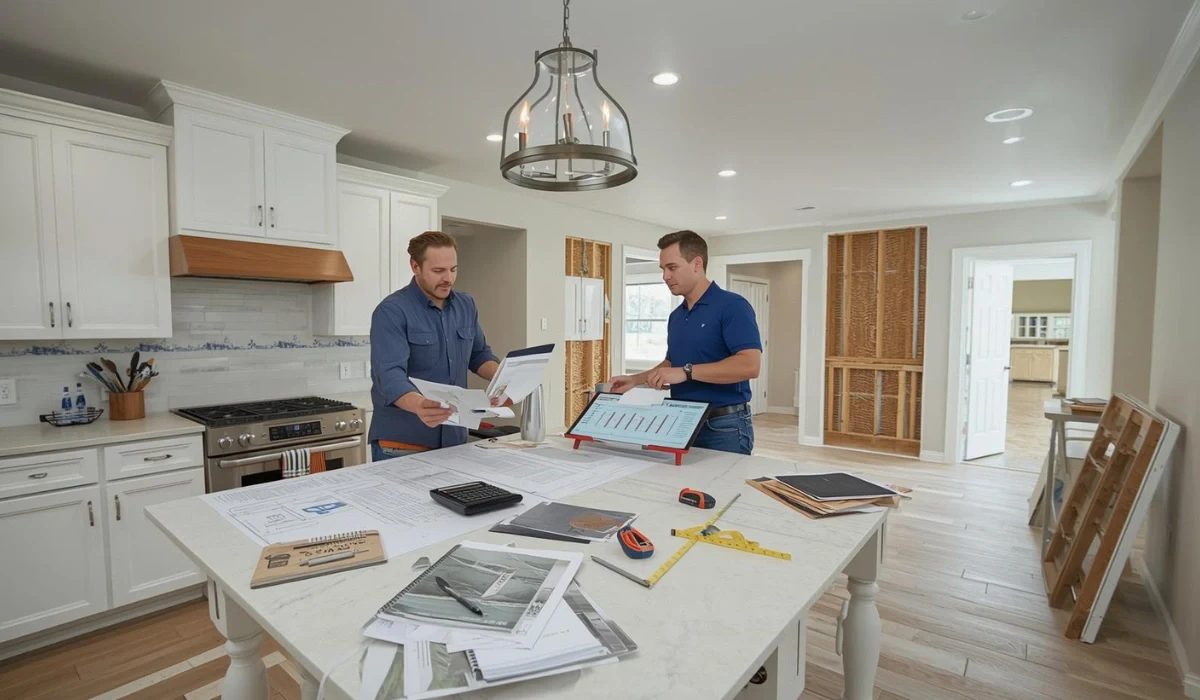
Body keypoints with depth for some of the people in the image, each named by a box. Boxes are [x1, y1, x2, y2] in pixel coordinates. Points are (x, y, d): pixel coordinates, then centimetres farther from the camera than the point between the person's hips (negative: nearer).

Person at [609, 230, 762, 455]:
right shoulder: (676, 316, 12)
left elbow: (750, 365, -24)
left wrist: (687, 372, -26)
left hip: (724, 426, -7)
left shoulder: (732, 306, -13)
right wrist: (635, 380, 8)